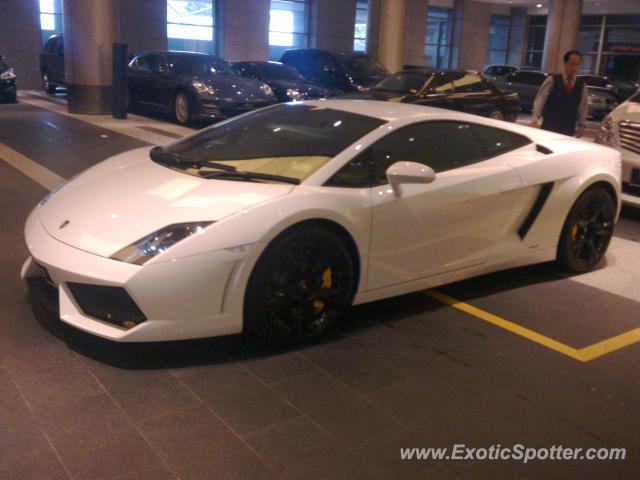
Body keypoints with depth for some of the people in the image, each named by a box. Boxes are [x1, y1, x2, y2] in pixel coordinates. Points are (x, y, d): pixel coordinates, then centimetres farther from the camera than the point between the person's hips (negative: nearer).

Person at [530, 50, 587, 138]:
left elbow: (582, 107, 11)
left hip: (569, 129, 3)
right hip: (550, 125, -2)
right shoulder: (552, 80, 0)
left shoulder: (582, 85, 8)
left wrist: (582, 125, 2)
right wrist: (535, 119, -17)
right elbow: (540, 99, -6)